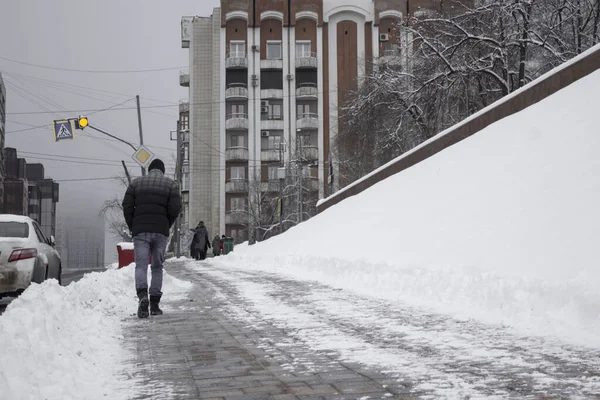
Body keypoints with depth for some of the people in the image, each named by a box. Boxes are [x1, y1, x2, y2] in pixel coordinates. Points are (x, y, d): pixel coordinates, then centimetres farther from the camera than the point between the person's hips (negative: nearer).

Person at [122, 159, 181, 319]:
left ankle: (142, 296, -29)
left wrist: (132, 227, 9)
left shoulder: (136, 183, 10)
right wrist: (167, 225, 8)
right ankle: (154, 304, 7)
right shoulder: (170, 184, 7)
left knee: (141, 266, -3)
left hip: (140, 231, 0)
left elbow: (127, 205, 1)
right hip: (161, 232, 0)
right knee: (157, 267, 11)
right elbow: (175, 207, -6)